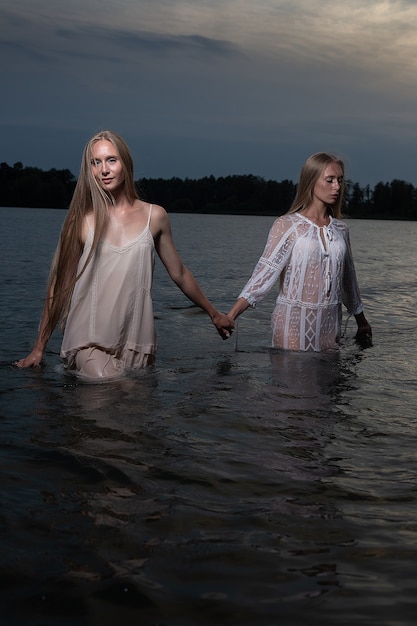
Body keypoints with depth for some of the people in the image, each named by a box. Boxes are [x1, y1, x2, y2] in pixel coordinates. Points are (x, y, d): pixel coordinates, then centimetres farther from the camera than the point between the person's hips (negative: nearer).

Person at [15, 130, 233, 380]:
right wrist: (39, 349, 5)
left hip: (137, 341, 3)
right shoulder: (82, 220, 0)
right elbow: (60, 286, 4)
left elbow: (179, 274, 17)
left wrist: (214, 314, 26)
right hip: (90, 342, -3)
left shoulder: (154, 216, 5)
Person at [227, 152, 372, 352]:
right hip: (294, 323, -5)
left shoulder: (340, 229, 8)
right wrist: (230, 316, -26)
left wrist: (362, 323, 25)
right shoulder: (286, 225, -7)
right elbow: (266, 271, -15)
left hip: (330, 324, 5)